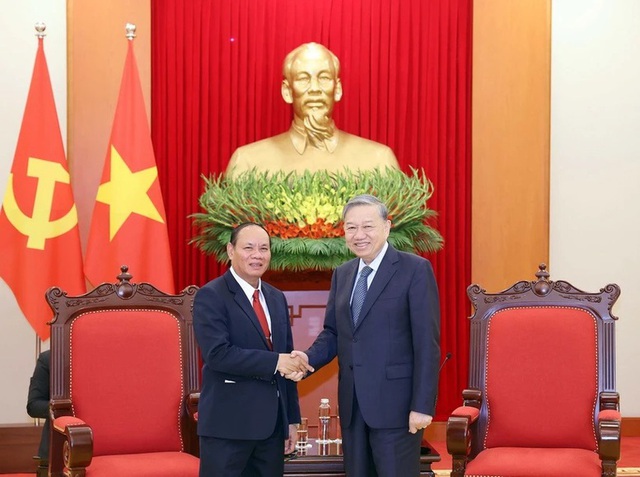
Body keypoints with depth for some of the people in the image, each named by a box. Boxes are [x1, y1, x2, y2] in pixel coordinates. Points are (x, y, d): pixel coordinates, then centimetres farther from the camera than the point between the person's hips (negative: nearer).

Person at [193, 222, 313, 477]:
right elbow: (218, 353, -20)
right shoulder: (211, 296, -8)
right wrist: (274, 362, -22)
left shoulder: (277, 298, 14)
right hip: (228, 423, -6)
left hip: (272, 422, 7)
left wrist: (291, 418, 13)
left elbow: (287, 360, 15)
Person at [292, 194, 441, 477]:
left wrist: (422, 405, -17)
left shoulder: (415, 269, -7)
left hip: (395, 401, -6)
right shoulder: (342, 274, 13)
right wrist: (309, 358, -7)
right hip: (352, 402, 6)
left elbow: (426, 343, -12)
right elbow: (333, 332, 15)